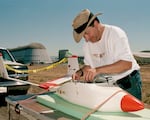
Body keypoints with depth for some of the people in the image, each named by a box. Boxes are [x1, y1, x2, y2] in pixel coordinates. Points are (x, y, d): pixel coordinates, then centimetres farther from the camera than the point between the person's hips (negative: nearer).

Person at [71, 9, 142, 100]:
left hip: (128, 83, -5)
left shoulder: (116, 33, -17)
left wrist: (98, 70, -35)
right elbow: (89, 65, 12)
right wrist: (80, 72, -11)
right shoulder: (87, 44, 2)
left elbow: (127, 64, -27)